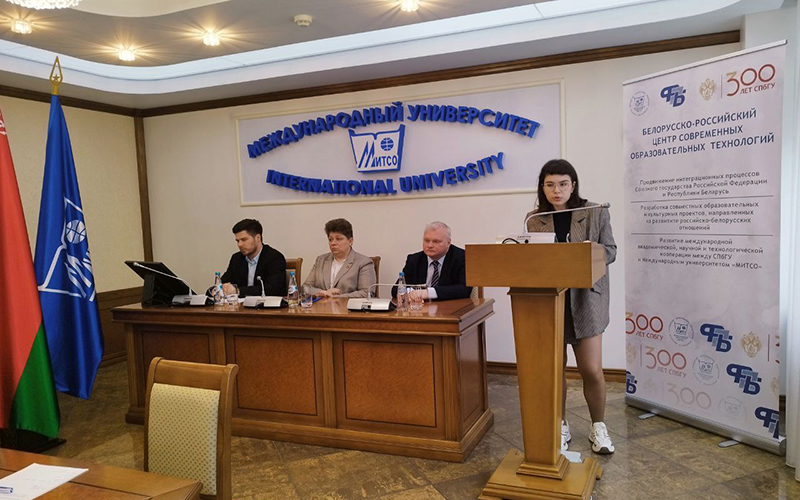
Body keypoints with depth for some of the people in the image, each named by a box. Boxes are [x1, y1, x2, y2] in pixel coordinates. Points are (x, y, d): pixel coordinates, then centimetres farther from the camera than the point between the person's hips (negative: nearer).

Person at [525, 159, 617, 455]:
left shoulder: (595, 213, 2)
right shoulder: (534, 219, 6)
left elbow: (610, 251, 2)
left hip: (585, 300, -1)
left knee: (592, 370, -1)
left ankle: (598, 428, 21)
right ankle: (560, 426, 26)